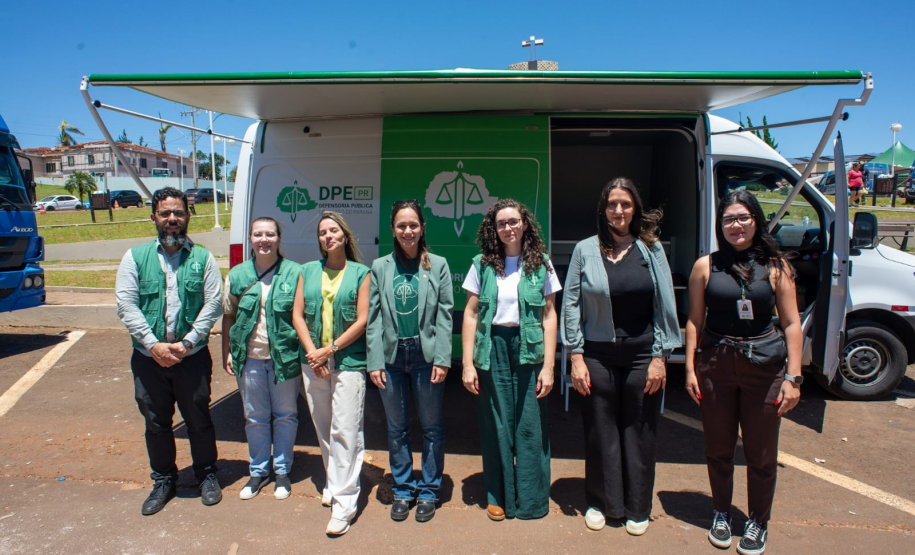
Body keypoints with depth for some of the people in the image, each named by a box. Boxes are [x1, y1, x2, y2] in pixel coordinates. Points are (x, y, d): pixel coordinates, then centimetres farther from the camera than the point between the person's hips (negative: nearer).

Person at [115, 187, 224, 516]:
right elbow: (126, 305, -3)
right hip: (148, 358, 2)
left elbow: (213, 305, -5)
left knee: (198, 420, 10)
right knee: (156, 423, 14)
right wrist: (153, 344, -13)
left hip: (193, 357, -1)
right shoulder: (136, 257, 3)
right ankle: (163, 481, 33)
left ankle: (207, 475, 30)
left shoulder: (202, 258, 1)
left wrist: (186, 343, -14)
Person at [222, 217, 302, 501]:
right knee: (255, 417, 13)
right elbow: (228, 316, 11)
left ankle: (282, 471, 27)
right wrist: (227, 351, 6)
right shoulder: (237, 275, 5)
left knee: (285, 414, 10)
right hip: (249, 357, 2)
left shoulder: (295, 273, -4)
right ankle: (258, 471, 31)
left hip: (285, 357, -2)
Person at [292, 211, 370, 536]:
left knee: (345, 431, -5)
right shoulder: (308, 271, 10)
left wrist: (331, 349, -11)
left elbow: (362, 320, -6)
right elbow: (297, 315, 6)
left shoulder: (360, 273, -1)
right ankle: (334, 484, 30)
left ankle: (344, 503, 2)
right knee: (324, 429, 14)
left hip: (348, 362, -4)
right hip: (313, 362, 4)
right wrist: (313, 353, -6)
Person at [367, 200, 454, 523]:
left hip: (425, 354, -2)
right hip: (392, 356, 2)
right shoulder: (380, 267, 6)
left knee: (432, 428, 8)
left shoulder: (438, 265, 2)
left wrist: (442, 359, -9)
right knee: (396, 429, 13)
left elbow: (444, 315, -2)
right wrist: (374, 361, -3)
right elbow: (373, 317, 3)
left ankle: (428, 492, 26)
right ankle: (402, 491, 30)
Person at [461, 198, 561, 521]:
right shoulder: (482, 264, 3)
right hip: (492, 349, 1)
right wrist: (467, 364, -3)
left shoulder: (540, 264, 2)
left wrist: (548, 365, -4)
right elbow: (470, 314, 2)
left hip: (528, 349, 0)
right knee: (496, 426, 8)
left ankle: (532, 499, 22)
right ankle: (499, 496, 25)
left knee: (530, 427, 4)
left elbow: (549, 316, 2)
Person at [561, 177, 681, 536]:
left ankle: (637, 509, 29)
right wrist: (576, 357, -4)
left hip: (642, 355, 1)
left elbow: (665, 305, 1)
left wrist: (660, 357, -3)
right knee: (600, 432, 10)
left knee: (640, 433, 11)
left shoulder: (651, 249, 1)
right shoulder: (585, 250, 1)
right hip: (598, 355, 0)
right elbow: (571, 304, 0)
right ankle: (600, 502, 30)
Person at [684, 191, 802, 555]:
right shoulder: (706, 266, 0)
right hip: (715, 365, 1)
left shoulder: (776, 267, -1)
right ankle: (721, 514, 36)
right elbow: (695, 321, 3)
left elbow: (791, 323, -1)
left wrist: (793, 376, -6)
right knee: (719, 449, 14)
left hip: (764, 367, 0)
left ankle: (759, 522, 32)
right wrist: (690, 368, -2)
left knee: (761, 454, 10)